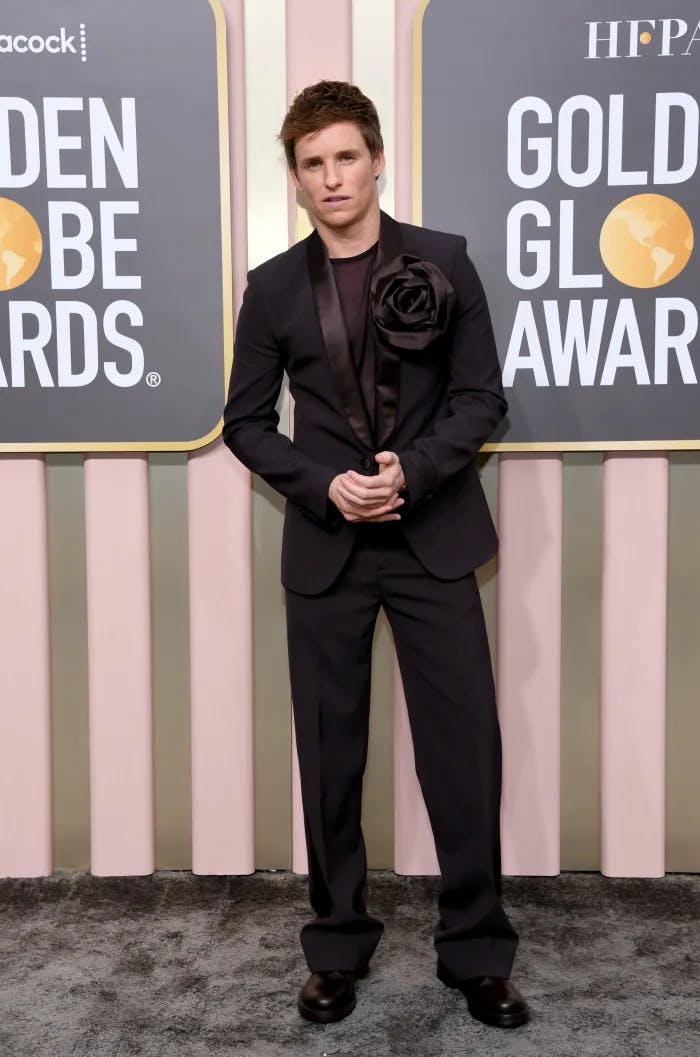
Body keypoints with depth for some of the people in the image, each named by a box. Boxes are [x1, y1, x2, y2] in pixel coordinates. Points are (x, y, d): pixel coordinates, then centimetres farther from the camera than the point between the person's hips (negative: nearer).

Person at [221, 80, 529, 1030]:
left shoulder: (443, 261, 2)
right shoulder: (273, 287, 5)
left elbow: (482, 396, 0)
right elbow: (246, 421, 5)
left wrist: (413, 471, -15)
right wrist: (325, 484, -11)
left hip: (434, 536, -1)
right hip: (325, 547, 1)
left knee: (465, 742, 1)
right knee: (330, 752, 8)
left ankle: (477, 950, 19)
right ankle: (338, 946, 24)